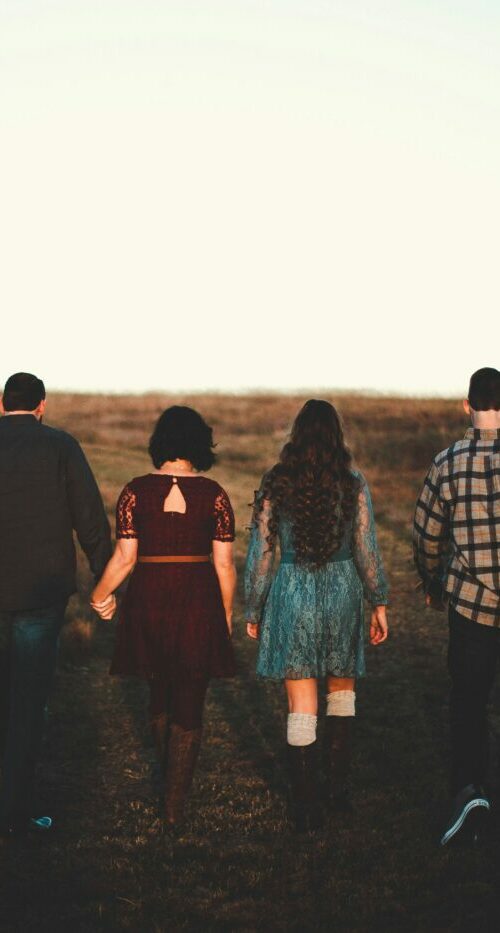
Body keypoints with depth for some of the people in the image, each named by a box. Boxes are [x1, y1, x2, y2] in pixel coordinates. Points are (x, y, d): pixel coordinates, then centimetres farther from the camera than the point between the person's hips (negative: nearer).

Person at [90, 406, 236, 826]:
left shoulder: (135, 491, -4)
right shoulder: (213, 494, -5)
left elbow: (124, 558, -5)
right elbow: (224, 564, -4)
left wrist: (100, 595, 11)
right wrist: (227, 615, 9)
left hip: (149, 602, 1)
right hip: (199, 604, -1)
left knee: (160, 695, 22)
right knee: (189, 705, 7)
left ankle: (170, 775, 39)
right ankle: (176, 803, 6)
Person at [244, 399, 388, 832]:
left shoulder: (276, 484, -3)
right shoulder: (352, 483, -4)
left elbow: (261, 551, -1)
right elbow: (367, 548, -2)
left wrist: (253, 610, 8)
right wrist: (379, 602, 8)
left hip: (292, 592, -1)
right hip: (342, 589, 1)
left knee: (302, 704, 3)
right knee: (342, 690, 21)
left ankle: (306, 807, 7)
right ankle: (338, 785, 20)